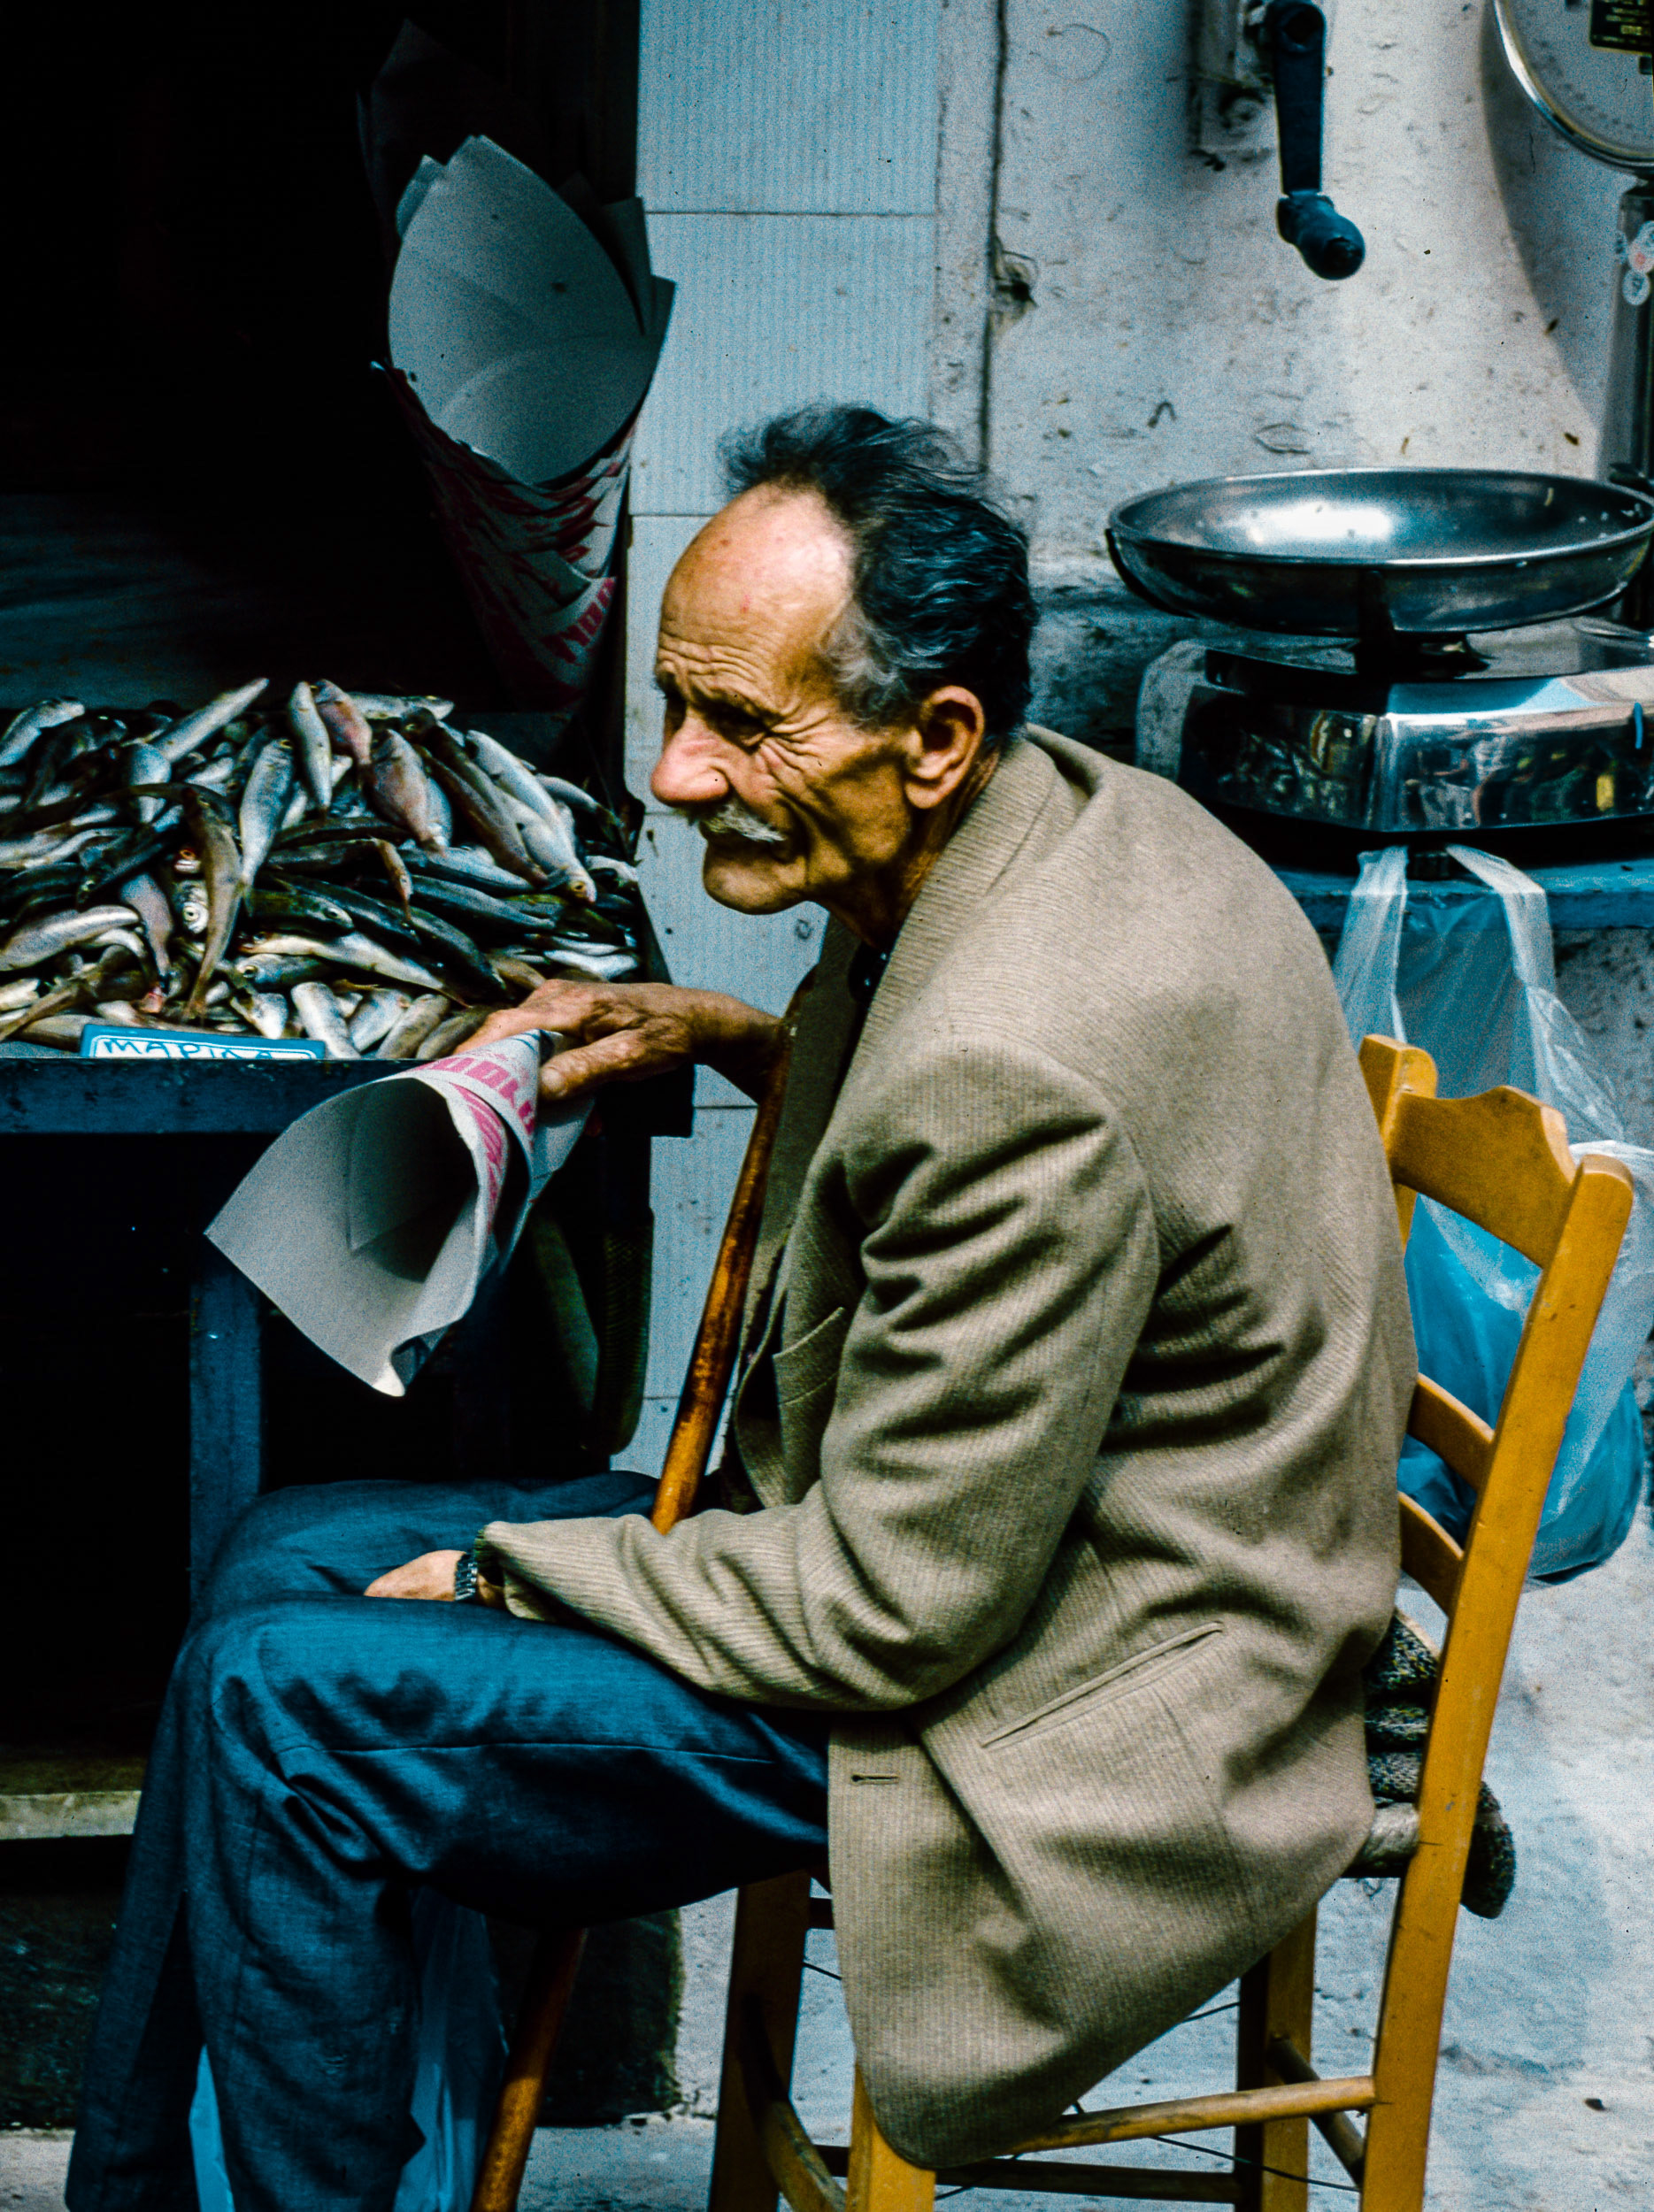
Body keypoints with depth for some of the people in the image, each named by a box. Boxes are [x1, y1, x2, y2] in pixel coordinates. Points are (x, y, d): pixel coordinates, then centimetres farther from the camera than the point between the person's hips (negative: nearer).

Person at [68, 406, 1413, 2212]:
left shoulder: (1019, 1076, -32)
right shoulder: (1075, 808, -2)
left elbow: (898, 1612, -24)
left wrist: (512, 1574, -12)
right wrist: (742, 1042, 7)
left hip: (1047, 1705, -10)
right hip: (924, 1526, 10)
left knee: (282, 1698, -15)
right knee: (283, 1555, 9)